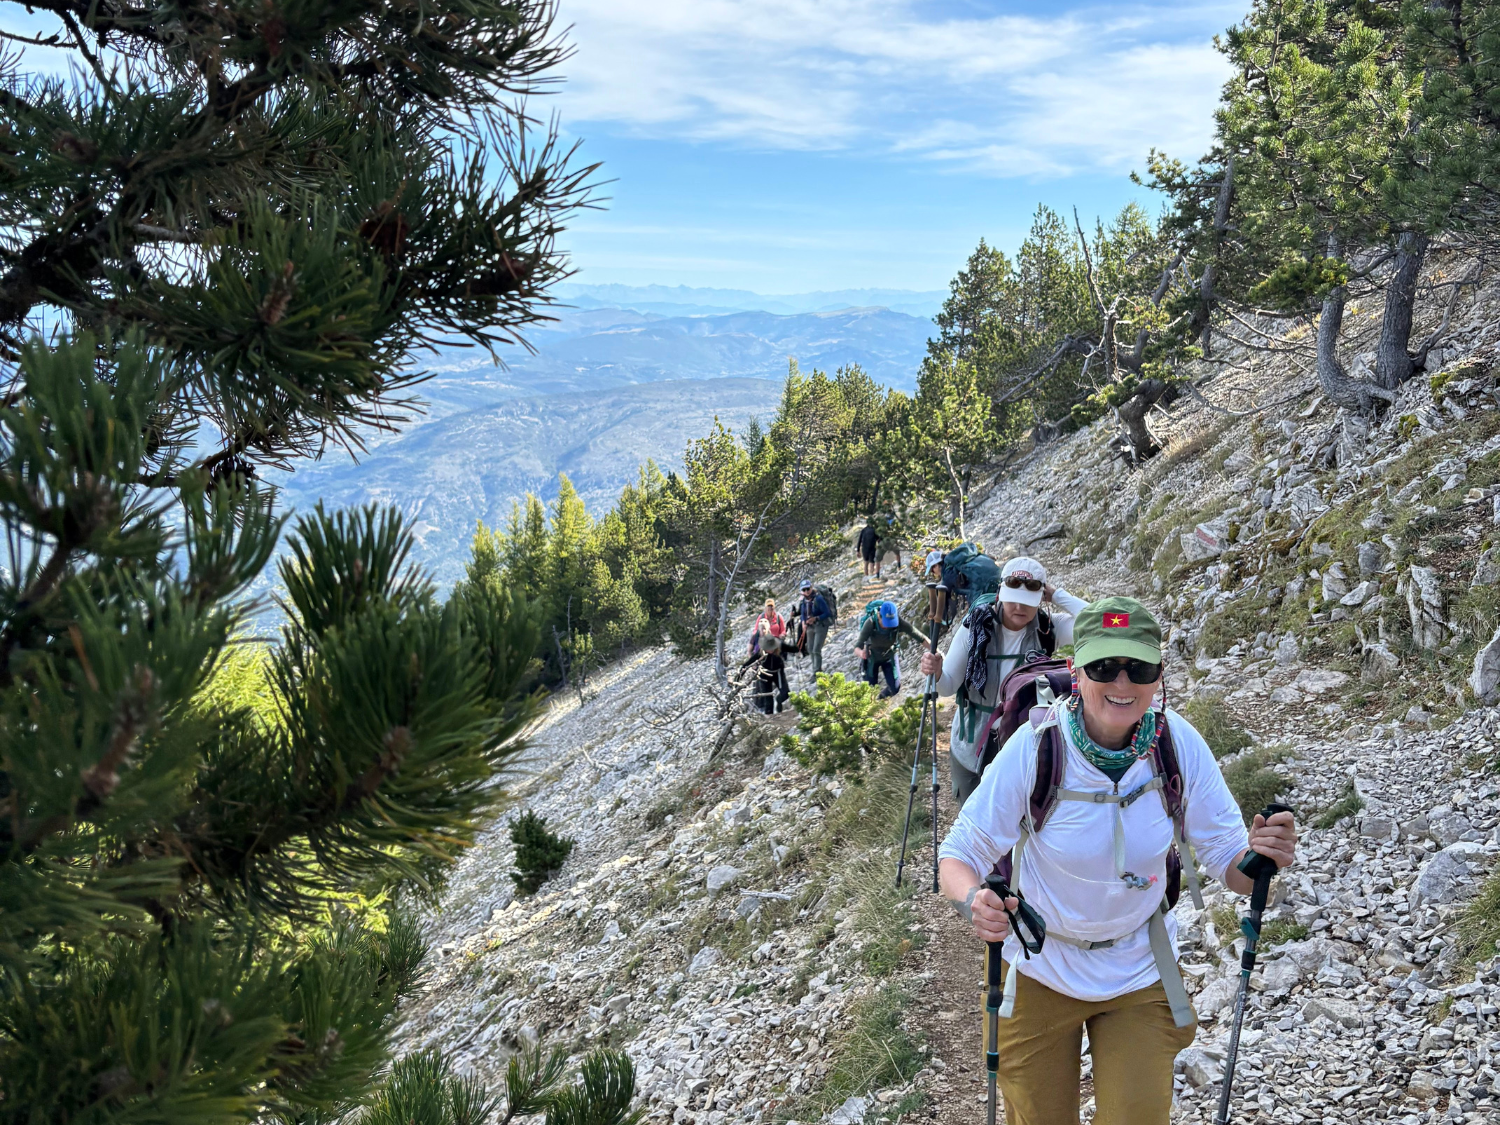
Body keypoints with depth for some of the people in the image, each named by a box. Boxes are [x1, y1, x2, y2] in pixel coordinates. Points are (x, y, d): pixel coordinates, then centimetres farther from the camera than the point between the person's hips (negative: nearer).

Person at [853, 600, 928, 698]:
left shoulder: (900, 622, -36)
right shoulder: (870, 624, -40)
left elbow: (921, 638, -27)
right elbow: (857, 649, -40)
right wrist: (861, 653, -64)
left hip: (889, 656, 2)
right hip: (872, 656, -2)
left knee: (895, 688, -5)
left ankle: (882, 695, 31)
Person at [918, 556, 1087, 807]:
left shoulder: (1047, 629, -10)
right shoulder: (975, 626, -13)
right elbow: (949, 686, -11)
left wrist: (1056, 594, -19)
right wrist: (936, 672, -33)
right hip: (972, 748, 0)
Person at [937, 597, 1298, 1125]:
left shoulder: (1178, 744, -19)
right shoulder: (1035, 746, -25)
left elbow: (1229, 864, -10)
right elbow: (958, 854, -18)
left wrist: (1259, 858, -33)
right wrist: (973, 900, -40)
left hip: (1140, 974, 1)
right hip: (1039, 971, -1)